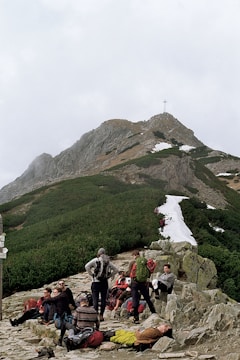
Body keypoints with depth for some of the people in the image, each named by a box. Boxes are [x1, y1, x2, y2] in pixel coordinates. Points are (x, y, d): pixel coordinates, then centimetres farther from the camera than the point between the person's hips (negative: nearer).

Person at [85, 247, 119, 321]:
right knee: (103, 299, 8)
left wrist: (91, 274, -6)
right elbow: (116, 270, 7)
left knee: (95, 299, 0)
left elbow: (87, 266, -15)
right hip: (105, 282, 3)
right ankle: (101, 315, 8)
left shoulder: (95, 260, -4)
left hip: (96, 282, -3)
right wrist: (109, 276, 8)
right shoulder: (108, 261, 6)